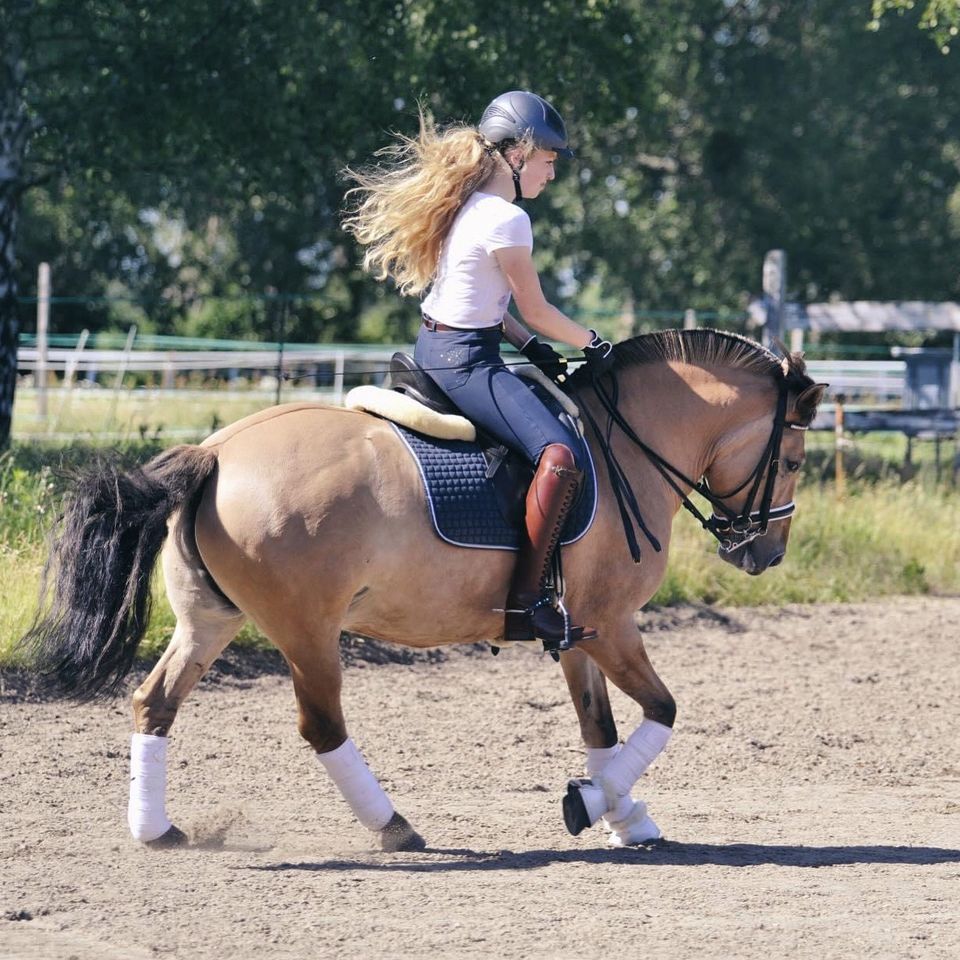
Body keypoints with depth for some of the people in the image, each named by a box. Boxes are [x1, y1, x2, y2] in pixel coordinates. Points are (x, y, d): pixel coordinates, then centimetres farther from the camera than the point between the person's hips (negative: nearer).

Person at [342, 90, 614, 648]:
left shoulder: (466, 206, 12)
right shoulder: (507, 220, -17)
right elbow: (536, 311, -8)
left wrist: (531, 346, 10)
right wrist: (593, 345, 7)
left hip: (436, 348, 11)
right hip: (464, 363, -11)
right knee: (560, 456, -24)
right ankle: (526, 603, -25)